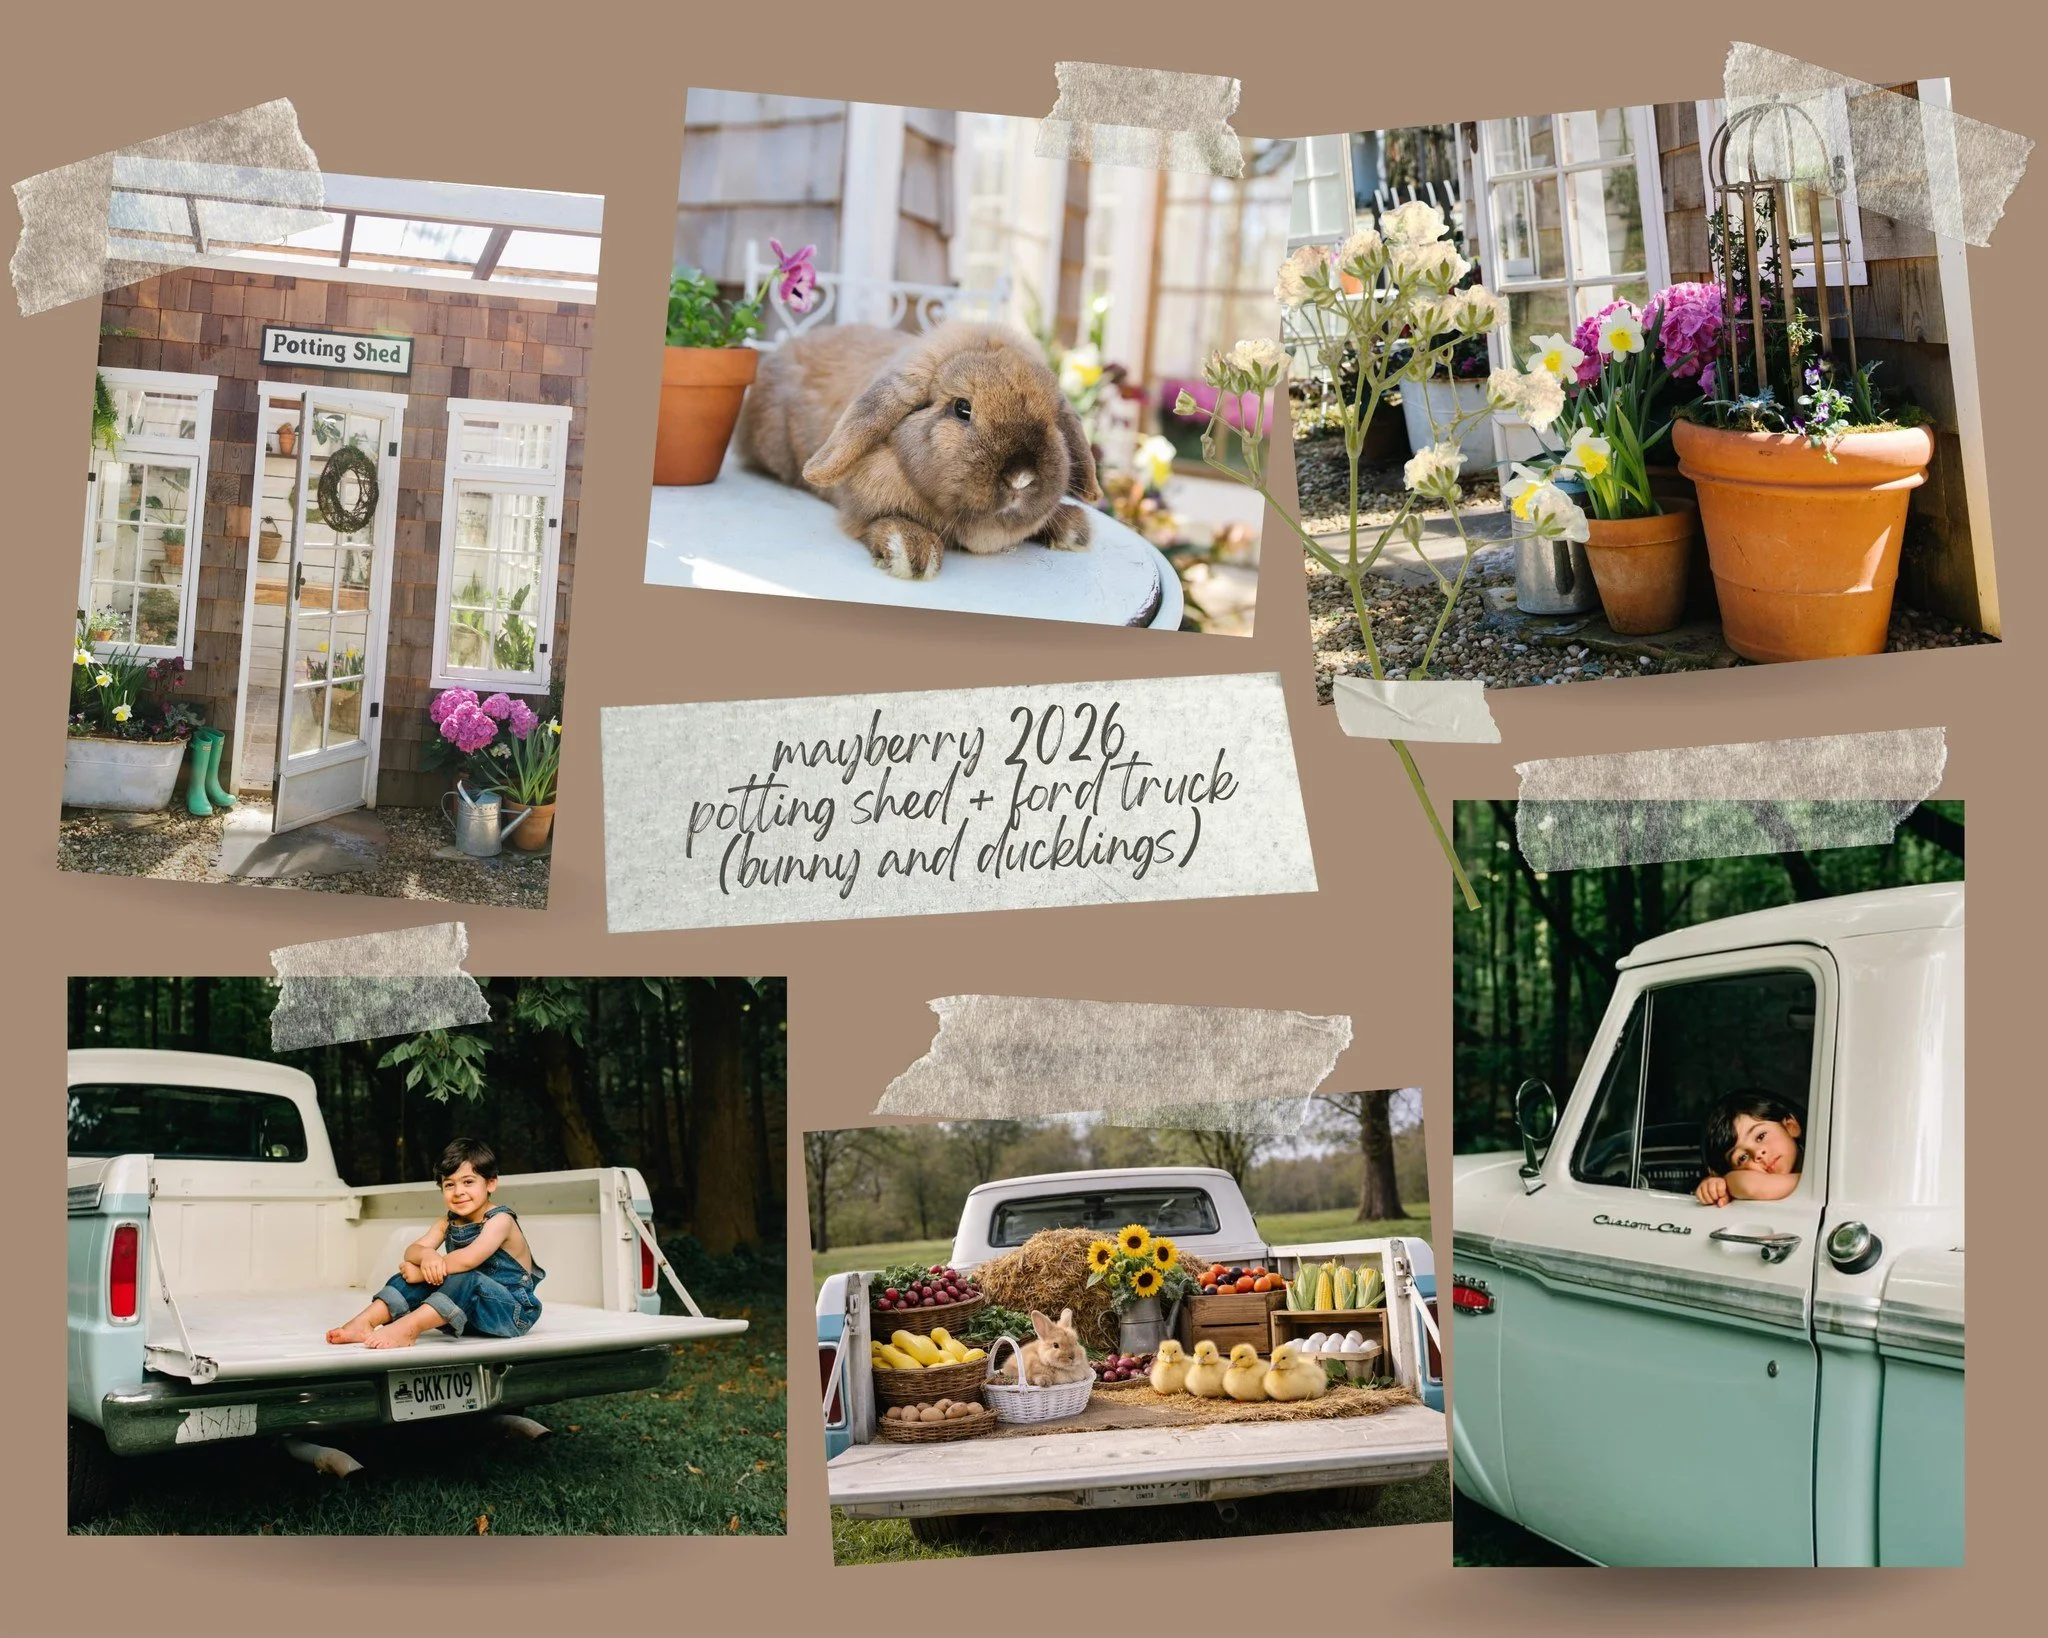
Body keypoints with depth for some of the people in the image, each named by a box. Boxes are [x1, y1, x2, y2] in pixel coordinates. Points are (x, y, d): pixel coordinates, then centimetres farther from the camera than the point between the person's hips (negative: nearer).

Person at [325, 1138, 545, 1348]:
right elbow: (411, 1251, -3)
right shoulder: (446, 1224, 11)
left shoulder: (500, 1220, -13)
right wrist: (426, 1255, -27)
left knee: (465, 1279, -35)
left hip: (513, 1310, -7)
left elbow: (469, 1259, -28)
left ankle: (408, 1327, -48)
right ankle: (364, 1322, -21)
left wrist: (422, 1272, -21)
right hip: (465, 1313, 7)